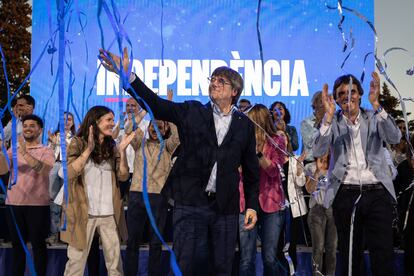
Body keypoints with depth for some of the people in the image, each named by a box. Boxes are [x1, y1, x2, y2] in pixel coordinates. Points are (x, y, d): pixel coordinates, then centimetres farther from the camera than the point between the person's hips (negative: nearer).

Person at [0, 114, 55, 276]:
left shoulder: (46, 151, 1)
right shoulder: (13, 150, 11)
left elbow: (43, 170, -20)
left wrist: (25, 154, -32)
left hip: (37, 204, -3)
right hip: (14, 203, 3)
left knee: (38, 244, 3)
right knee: (17, 245, 11)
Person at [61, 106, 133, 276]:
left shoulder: (111, 146, 11)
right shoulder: (78, 143, -2)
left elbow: (123, 176, 4)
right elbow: (69, 173, -16)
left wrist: (122, 150, -6)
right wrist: (89, 149, -19)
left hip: (109, 213, 4)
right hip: (84, 212, -4)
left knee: (115, 261, 7)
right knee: (76, 260, 1)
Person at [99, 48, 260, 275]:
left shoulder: (244, 125, 8)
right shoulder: (192, 112, 5)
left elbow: (251, 169, 12)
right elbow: (156, 104, -8)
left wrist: (252, 205, 7)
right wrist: (127, 75, -21)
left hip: (226, 208, 2)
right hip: (190, 203, -1)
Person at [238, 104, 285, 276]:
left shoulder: (276, 141, 5)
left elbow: (273, 170, -7)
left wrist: (257, 151, -17)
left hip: (271, 203, -1)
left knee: (270, 258, 3)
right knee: (246, 259, -4)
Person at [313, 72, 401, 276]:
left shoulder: (374, 118, 8)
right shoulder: (332, 122, 6)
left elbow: (395, 138, -10)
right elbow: (318, 152, -10)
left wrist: (376, 105, -21)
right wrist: (328, 116, -20)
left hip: (377, 193, 0)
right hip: (345, 195, 0)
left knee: (383, 257, -5)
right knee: (349, 256, 7)